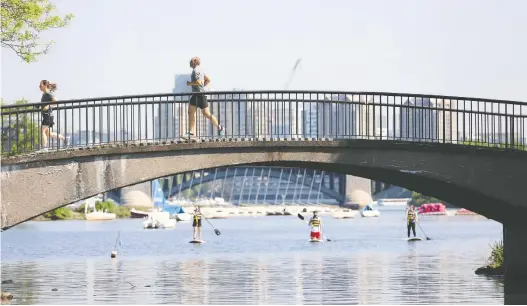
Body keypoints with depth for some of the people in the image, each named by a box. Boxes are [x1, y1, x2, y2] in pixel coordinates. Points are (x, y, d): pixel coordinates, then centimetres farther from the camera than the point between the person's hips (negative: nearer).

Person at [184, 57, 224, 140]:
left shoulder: (196, 71, -13)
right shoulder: (199, 70, 18)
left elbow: (198, 82, -26)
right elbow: (208, 80, 23)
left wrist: (190, 83, -12)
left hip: (200, 95, -10)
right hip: (195, 95, 10)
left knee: (206, 114, -5)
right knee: (191, 112, 3)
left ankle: (219, 128, 5)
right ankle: (191, 132, 1)